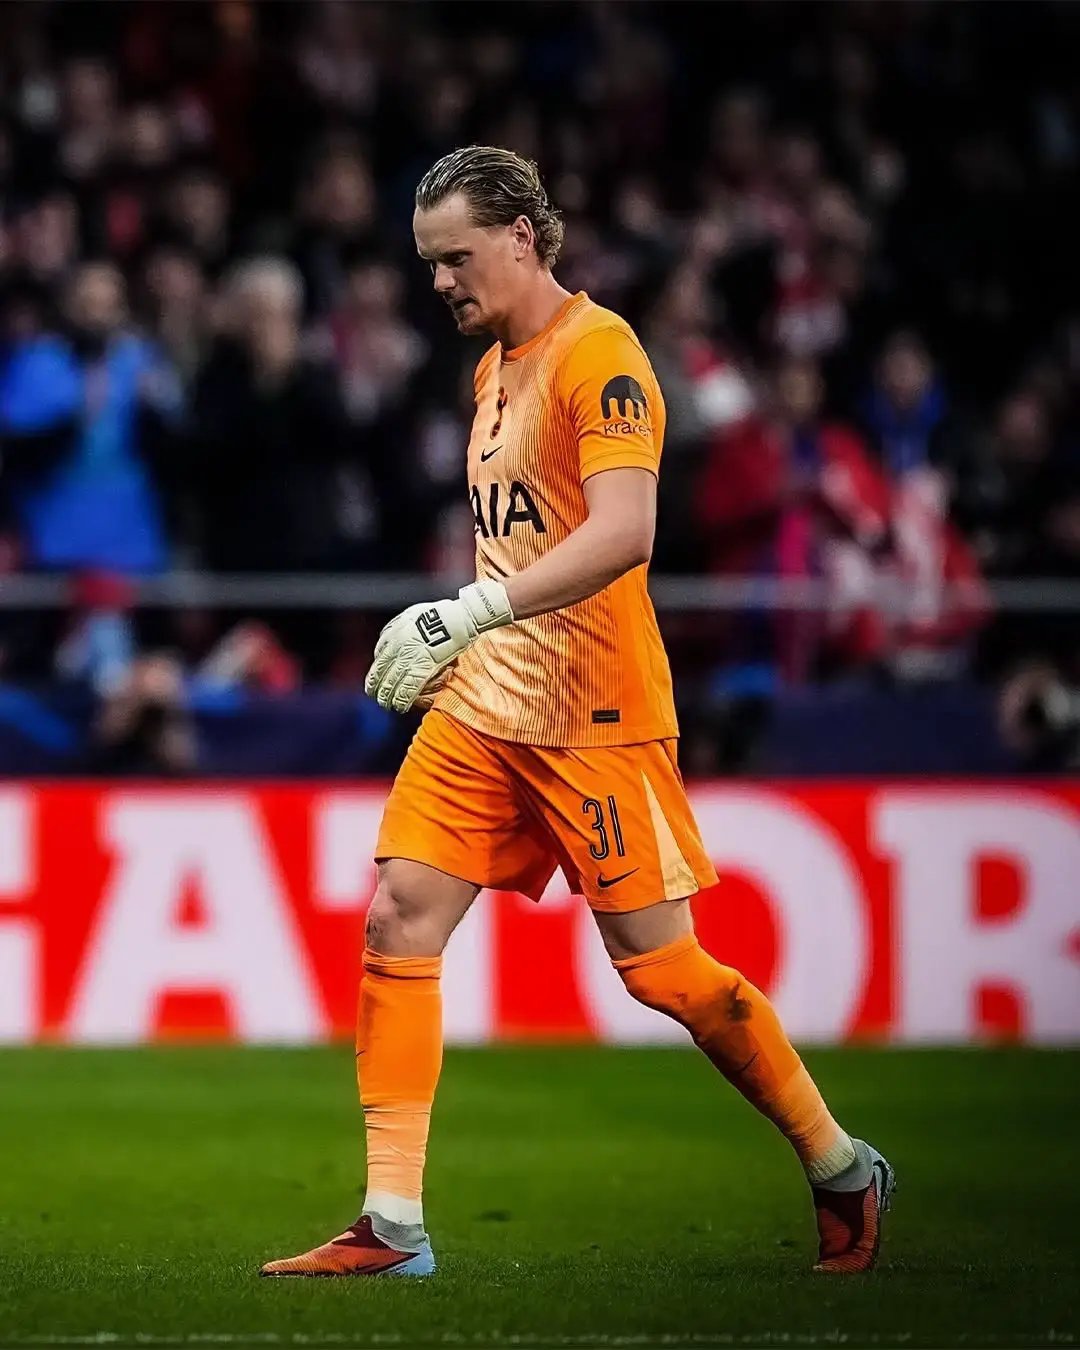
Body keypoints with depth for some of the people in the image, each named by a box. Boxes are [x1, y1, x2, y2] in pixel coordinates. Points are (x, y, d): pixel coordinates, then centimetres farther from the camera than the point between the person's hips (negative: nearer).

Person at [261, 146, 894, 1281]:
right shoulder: (493, 368, 15)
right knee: (398, 919, -6)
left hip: (593, 716, -8)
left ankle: (842, 1174, 15)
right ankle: (392, 1228, -5)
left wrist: (469, 612, -30)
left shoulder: (598, 353, -13)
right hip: (484, 703, 8)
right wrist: (460, 643, 15)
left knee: (658, 964, -4)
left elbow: (622, 532, -25)